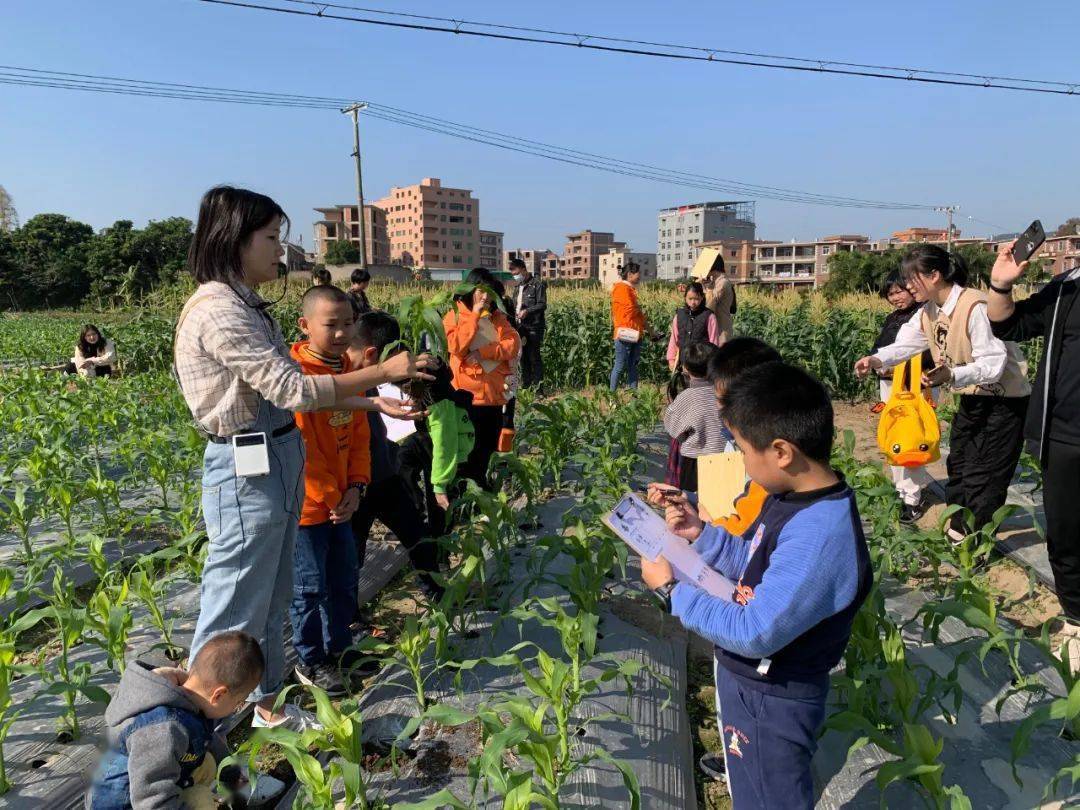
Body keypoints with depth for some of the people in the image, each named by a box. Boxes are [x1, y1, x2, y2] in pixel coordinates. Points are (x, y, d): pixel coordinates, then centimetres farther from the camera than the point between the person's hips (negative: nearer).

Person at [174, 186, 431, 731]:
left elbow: (286, 388, 11)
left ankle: (266, 706, 38)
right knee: (234, 610, 4)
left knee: (273, 599, 20)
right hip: (246, 471, -10)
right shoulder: (217, 309, -19)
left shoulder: (245, 305, 12)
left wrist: (374, 404, 6)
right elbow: (293, 389, -22)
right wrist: (383, 372, -17)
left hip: (280, 461, 10)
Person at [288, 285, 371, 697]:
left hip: (340, 501, 8)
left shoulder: (348, 372, 5)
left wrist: (355, 486, -2)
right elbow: (300, 446, -21)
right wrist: (328, 497, -17)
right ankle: (310, 661, 25)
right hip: (307, 504, -8)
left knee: (345, 580, 18)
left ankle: (339, 648, 37)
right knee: (310, 587, 6)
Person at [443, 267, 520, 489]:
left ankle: (479, 483, 32)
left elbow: (514, 344, -4)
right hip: (467, 393, -4)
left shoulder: (497, 316, 9)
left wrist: (484, 352, -17)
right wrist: (474, 315, -16)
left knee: (488, 445, 15)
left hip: (493, 392, 4)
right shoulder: (455, 315, -1)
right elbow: (456, 346, -18)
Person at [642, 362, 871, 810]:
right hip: (747, 680, 8)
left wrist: (672, 588, -21)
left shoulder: (819, 539, -35)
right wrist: (702, 534, -3)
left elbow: (754, 634, -31)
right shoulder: (793, 497, -5)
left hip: (772, 703, -8)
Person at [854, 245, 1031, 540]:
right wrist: (876, 359, -18)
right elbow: (906, 344, 1)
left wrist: (951, 376, -46)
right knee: (958, 467, 17)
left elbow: (993, 364, -31)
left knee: (983, 477, -4)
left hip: (1005, 400, -9)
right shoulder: (929, 311, 0)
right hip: (972, 398, 9)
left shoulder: (975, 307, -28)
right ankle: (957, 534, 31)